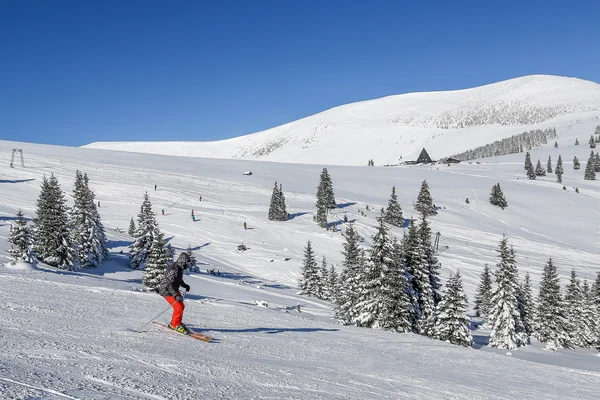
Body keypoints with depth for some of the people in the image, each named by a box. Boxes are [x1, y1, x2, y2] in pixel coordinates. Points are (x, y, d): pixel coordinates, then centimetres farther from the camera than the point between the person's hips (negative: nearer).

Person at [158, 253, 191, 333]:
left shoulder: (179, 268, 2)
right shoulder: (173, 270, -29)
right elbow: (169, 284, -32)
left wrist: (185, 285, 8)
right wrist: (176, 295, -37)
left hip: (174, 289, 10)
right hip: (167, 291, -10)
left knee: (181, 306, 13)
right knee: (178, 307, -12)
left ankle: (175, 322, 29)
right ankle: (175, 325, 5)